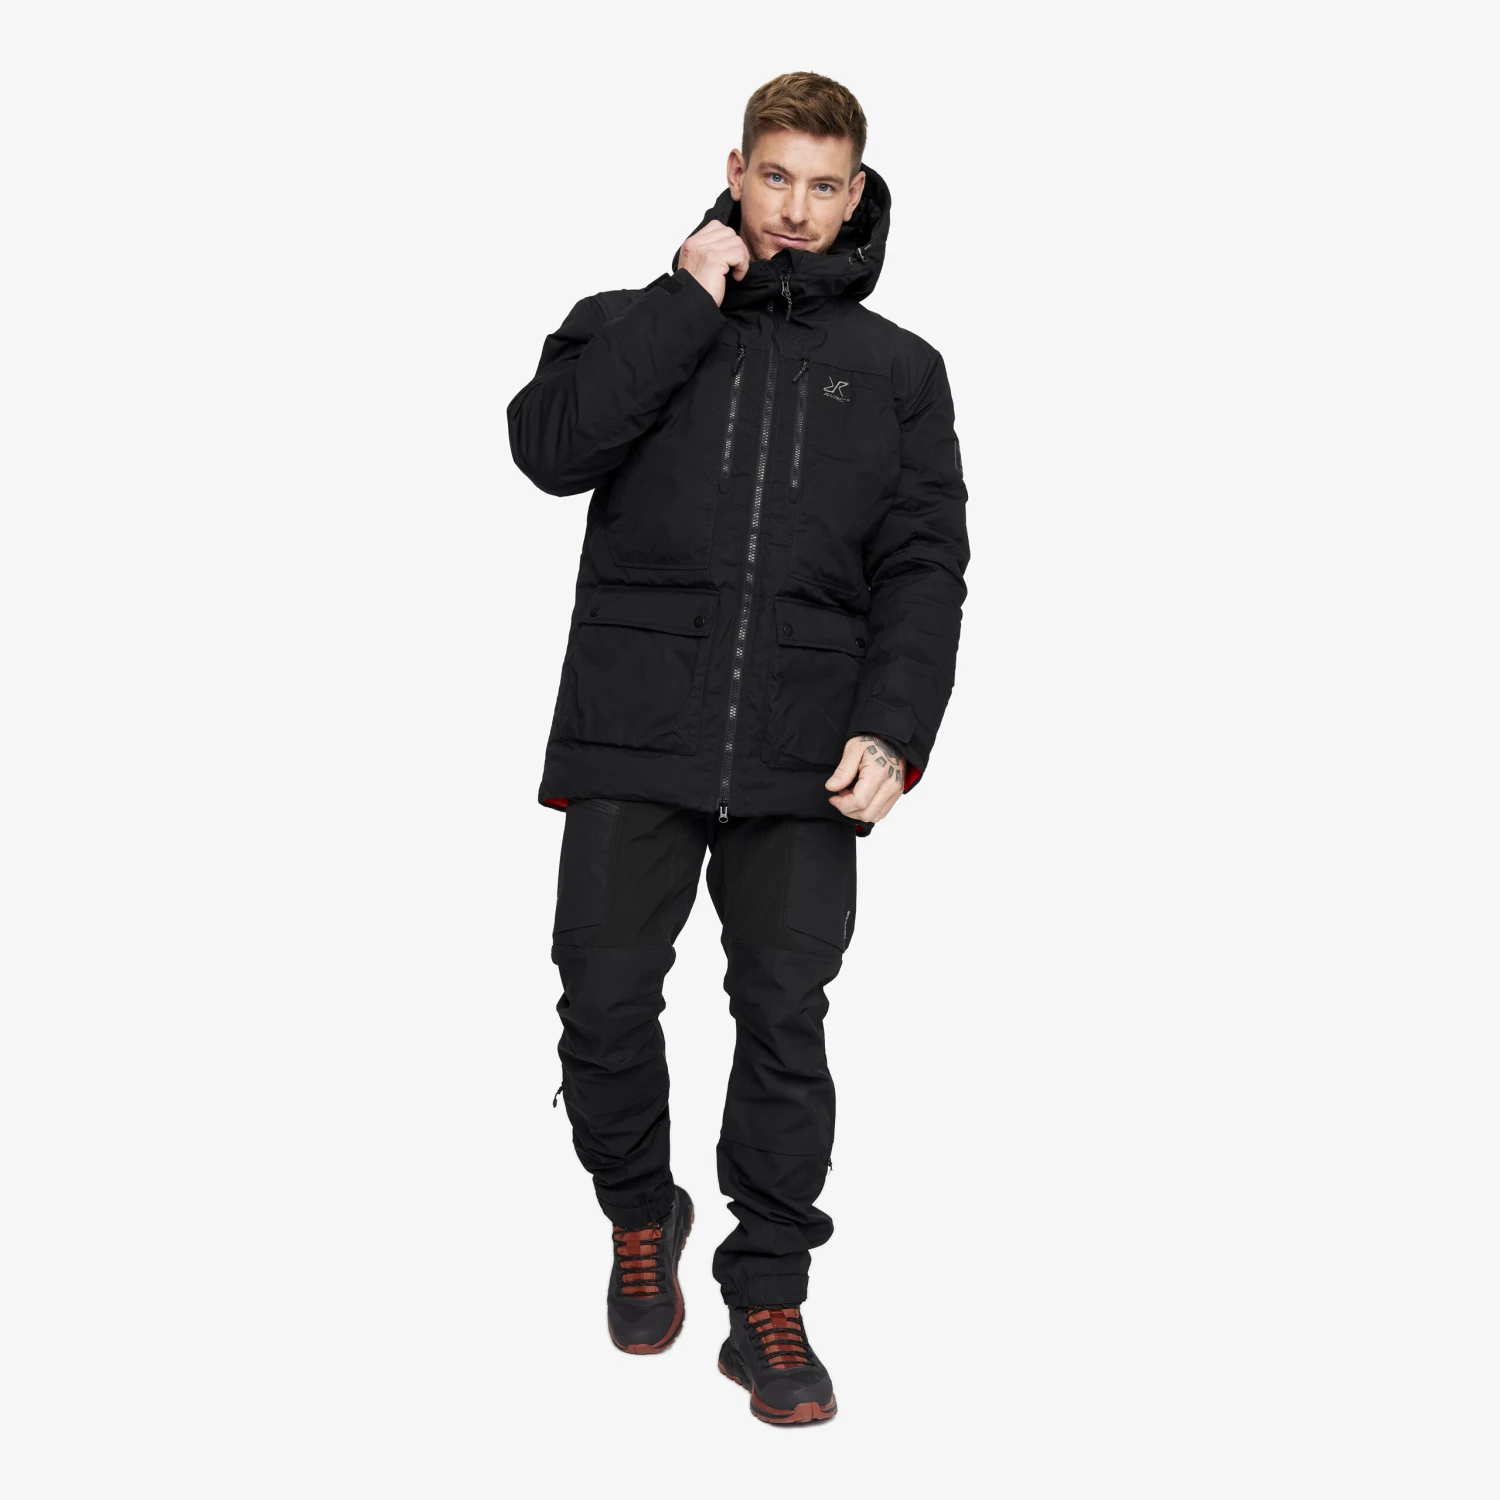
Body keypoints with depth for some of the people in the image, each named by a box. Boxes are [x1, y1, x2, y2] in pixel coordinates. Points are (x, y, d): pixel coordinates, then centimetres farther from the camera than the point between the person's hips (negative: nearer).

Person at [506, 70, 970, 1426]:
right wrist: (689, 303, -6)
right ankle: (641, 1216, 29)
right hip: (632, 742, 0)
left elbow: (923, 567, 6)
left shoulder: (899, 371, 14)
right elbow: (551, 448, -8)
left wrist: (895, 726, -8)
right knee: (604, 1002, 2)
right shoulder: (636, 325, 12)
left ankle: (768, 1296, 16)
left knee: (786, 1022, 1)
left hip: (804, 758, 0)